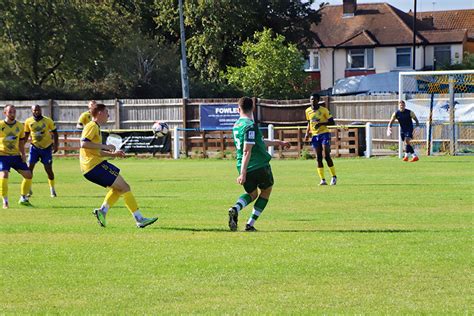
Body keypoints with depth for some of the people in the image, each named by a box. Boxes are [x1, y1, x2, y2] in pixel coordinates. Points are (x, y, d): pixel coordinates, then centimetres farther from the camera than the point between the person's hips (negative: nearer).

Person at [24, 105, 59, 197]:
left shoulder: (48, 121, -10)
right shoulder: (28, 122, -4)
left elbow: (55, 132, 0)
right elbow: (26, 135, 9)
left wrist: (55, 145, -8)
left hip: (46, 147, -2)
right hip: (35, 147, 2)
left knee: (48, 169, -3)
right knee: (29, 167, -8)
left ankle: (52, 189, 15)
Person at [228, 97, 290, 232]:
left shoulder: (237, 125, 11)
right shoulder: (251, 126, -17)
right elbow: (247, 151, -23)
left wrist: (278, 143, 32)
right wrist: (243, 173, -24)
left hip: (245, 168, 7)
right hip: (260, 166, -7)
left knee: (252, 194, 25)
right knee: (266, 191, 19)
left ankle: (235, 209, -8)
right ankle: (250, 224, 10)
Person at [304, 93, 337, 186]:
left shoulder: (324, 110, -6)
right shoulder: (308, 111, 8)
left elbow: (332, 122, -6)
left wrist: (321, 123, -21)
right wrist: (307, 133, 7)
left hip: (324, 134, -4)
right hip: (315, 135, 4)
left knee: (326, 156, -12)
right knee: (318, 158, -1)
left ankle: (334, 176, 0)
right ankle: (322, 179, 1)